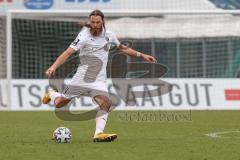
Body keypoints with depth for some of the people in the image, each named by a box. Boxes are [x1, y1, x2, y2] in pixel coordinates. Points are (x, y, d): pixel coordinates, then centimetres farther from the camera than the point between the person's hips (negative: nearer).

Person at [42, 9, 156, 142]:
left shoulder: (108, 35, 2)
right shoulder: (84, 35, -14)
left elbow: (122, 48, 20)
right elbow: (68, 52, -23)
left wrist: (141, 55, 17)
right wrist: (54, 67, -36)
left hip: (98, 80, 3)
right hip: (81, 77, -3)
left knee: (105, 103, -24)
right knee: (59, 104, 5)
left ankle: (99, 134, -29)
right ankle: (51, 94, 40)